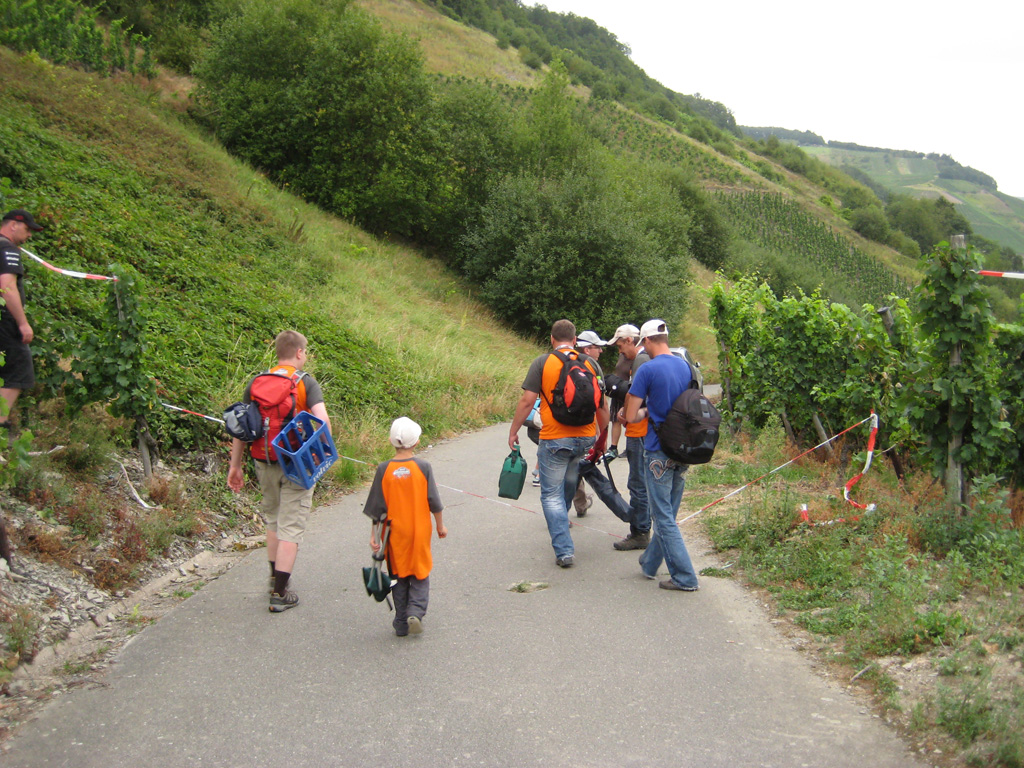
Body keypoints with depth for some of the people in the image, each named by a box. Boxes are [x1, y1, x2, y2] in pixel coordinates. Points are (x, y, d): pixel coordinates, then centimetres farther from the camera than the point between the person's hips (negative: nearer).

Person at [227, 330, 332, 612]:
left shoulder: (257, 383, 3)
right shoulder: (306, 382, -8)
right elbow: (323, 421, -21)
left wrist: (235, 465, 9)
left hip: (264, 462, 4)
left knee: (273, 519, 24)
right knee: (291, 528, 2)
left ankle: (275, 578, 35)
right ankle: (280, 594, 2)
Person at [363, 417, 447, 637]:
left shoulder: (384, 469, -8)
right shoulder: (423, 467, -9)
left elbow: (377, 507, -5)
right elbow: (434, 501, -4)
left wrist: (374, 534, 3)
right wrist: (440, 525, 10)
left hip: (395, 533, 1)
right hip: (419, 530, -1)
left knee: (399, 576, 13)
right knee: (420, 574, 13)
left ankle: (402, 623, 15)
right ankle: (416, 612, -7)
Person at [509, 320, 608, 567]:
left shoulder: (542, 363, -4)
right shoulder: (591, 364, 6)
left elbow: (527, 401, -7)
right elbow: (602, 406, 8)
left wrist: (513, 431, 4)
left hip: (554, 439, -4)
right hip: (585, 438, 4)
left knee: (552, 495, 3)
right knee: (569, 485, 24)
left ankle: (564, 551, -3)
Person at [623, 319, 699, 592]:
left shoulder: (648, 369, -14)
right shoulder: (686, 366, 7)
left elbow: (630, 416, -14)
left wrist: (645, 412, 8)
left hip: (658, 452, -7)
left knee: (664, 517, 0)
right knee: (668, 513, 17)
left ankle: (684, 577, -1)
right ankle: (650, 563, 33)